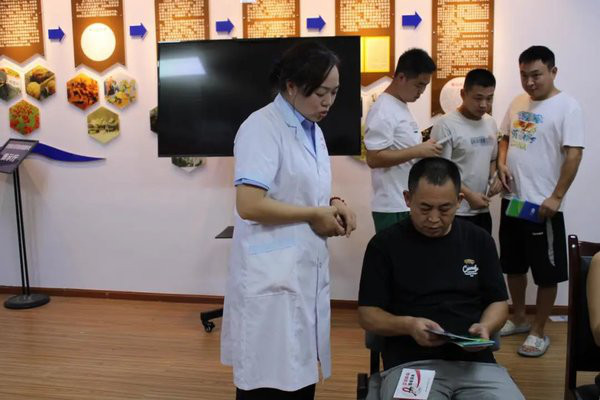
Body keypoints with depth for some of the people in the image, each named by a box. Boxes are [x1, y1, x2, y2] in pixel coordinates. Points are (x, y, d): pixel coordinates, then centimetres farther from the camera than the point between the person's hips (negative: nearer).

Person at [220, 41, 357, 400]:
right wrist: (315, 215, -14)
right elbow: (249, 205, -23)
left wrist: (333, 205, 2)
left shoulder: (313, 131, 13)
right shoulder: (261, 128, -15)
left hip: (307, 271, 8)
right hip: (272, 278, -8)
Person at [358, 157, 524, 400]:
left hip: (475, 362, 2)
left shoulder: (479, 240, 11)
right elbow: (367, 315, 2)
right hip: (410, 364, -2)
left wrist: (486, 327, -7)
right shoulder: (385, 245, 2)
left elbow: (498, 302, 15)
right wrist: (407, 325, -17)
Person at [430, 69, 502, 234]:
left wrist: (494, 177, -1)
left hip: (482, 211, 7)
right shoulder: (446, 125, -15)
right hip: (455, 212, -7)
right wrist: (468, 195, -18)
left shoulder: (491, 123, 8)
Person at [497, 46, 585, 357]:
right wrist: (501, 163, -2)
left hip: (543, 205, -7)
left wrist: (556, 197, -20)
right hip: (512, 200, 7)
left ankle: (538, 331, 19)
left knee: (547, 273, 5)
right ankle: (518, 319, 35)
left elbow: (573, 155, -15)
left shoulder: (567, 106, -11)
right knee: (513, 265, 18)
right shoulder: (517, 103, 8)